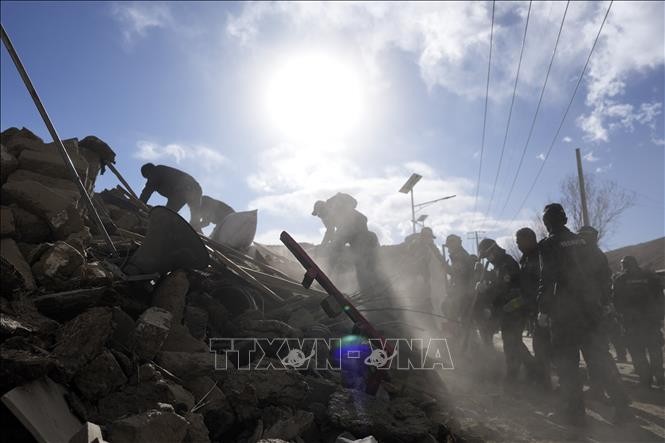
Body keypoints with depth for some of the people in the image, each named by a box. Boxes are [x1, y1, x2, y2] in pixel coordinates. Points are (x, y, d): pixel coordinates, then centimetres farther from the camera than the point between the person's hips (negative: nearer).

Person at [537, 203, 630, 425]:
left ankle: (575, 410, 6)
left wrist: (543, 310, -13)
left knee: (566, 360, 4)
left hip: (565, 310, -6)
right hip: (590, 307, 6)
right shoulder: (580, 241, 10)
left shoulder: (548, 244, -9)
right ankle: (621, 404, 11)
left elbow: (546, 278, -16)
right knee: (598, 355, 13)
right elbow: (595, 269, 14)